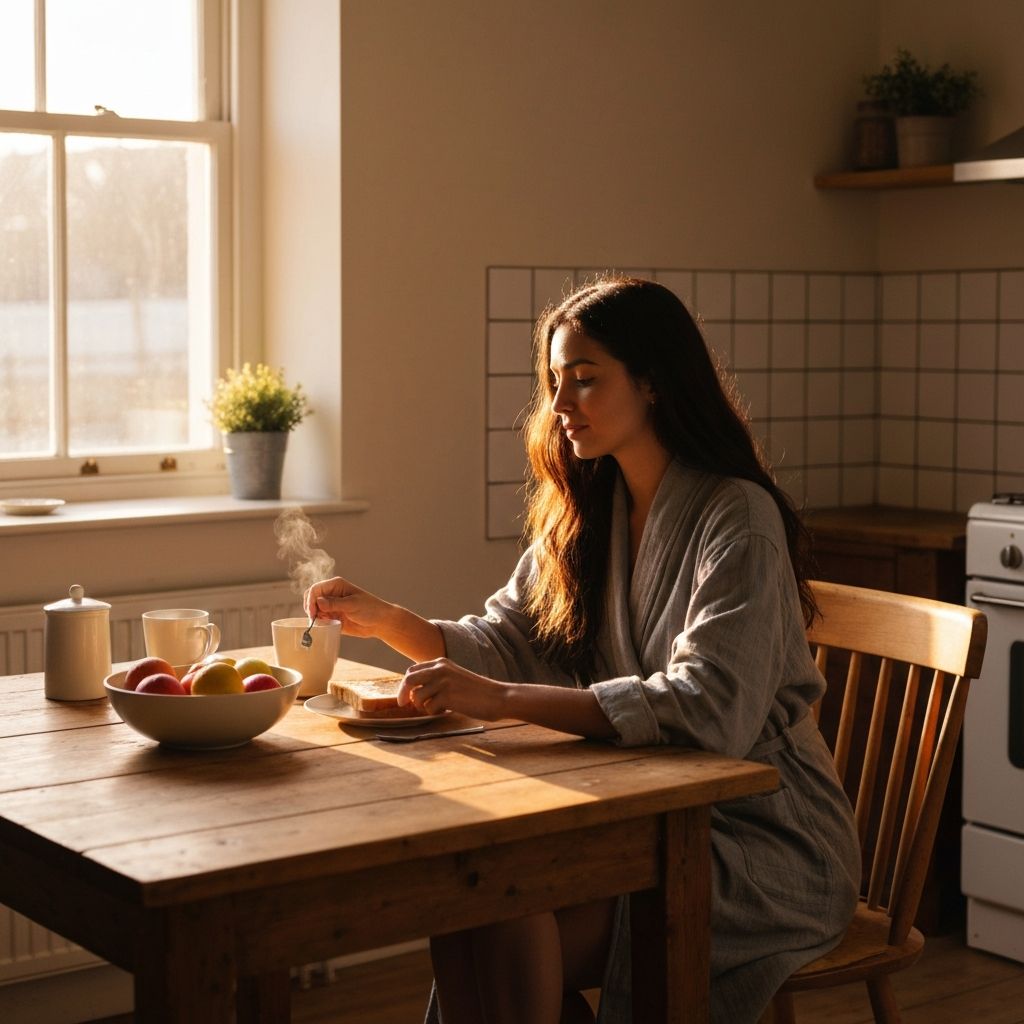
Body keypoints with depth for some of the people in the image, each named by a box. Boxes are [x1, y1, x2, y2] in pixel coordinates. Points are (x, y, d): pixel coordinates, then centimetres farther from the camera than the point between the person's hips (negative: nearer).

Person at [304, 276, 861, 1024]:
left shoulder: (738, 519, -17)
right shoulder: (587, 512, 8)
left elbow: (711, 710, -29)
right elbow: (504, 644, 11)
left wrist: (500, 700, -32)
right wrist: (384, 620, -7)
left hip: (763, 840, -6)